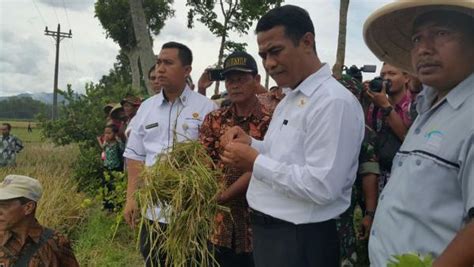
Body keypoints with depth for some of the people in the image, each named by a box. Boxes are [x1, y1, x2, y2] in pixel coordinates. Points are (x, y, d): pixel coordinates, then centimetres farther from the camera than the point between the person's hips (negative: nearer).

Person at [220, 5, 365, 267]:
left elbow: (321, 187, -27)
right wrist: (250, 144, 1)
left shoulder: (334, 102, -20)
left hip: (300, 242, -9)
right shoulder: (288, 100, 11)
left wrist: (255, 162, -21)